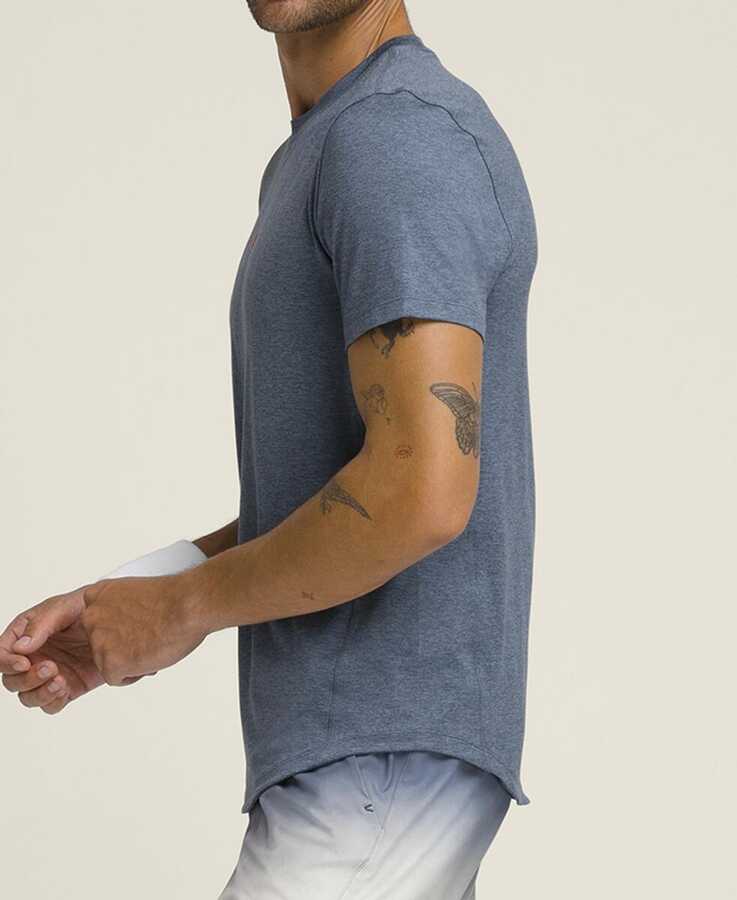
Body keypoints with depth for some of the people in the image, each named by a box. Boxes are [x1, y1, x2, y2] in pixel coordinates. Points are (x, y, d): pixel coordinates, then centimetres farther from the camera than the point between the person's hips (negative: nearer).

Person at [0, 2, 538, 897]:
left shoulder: (404, 143, -17)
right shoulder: (330, 166, 17)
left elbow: (423, 492, -27)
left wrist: (181, 606, -10)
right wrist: (118, 613, 9)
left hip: (382, 777, -10)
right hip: (365, 758, 10)